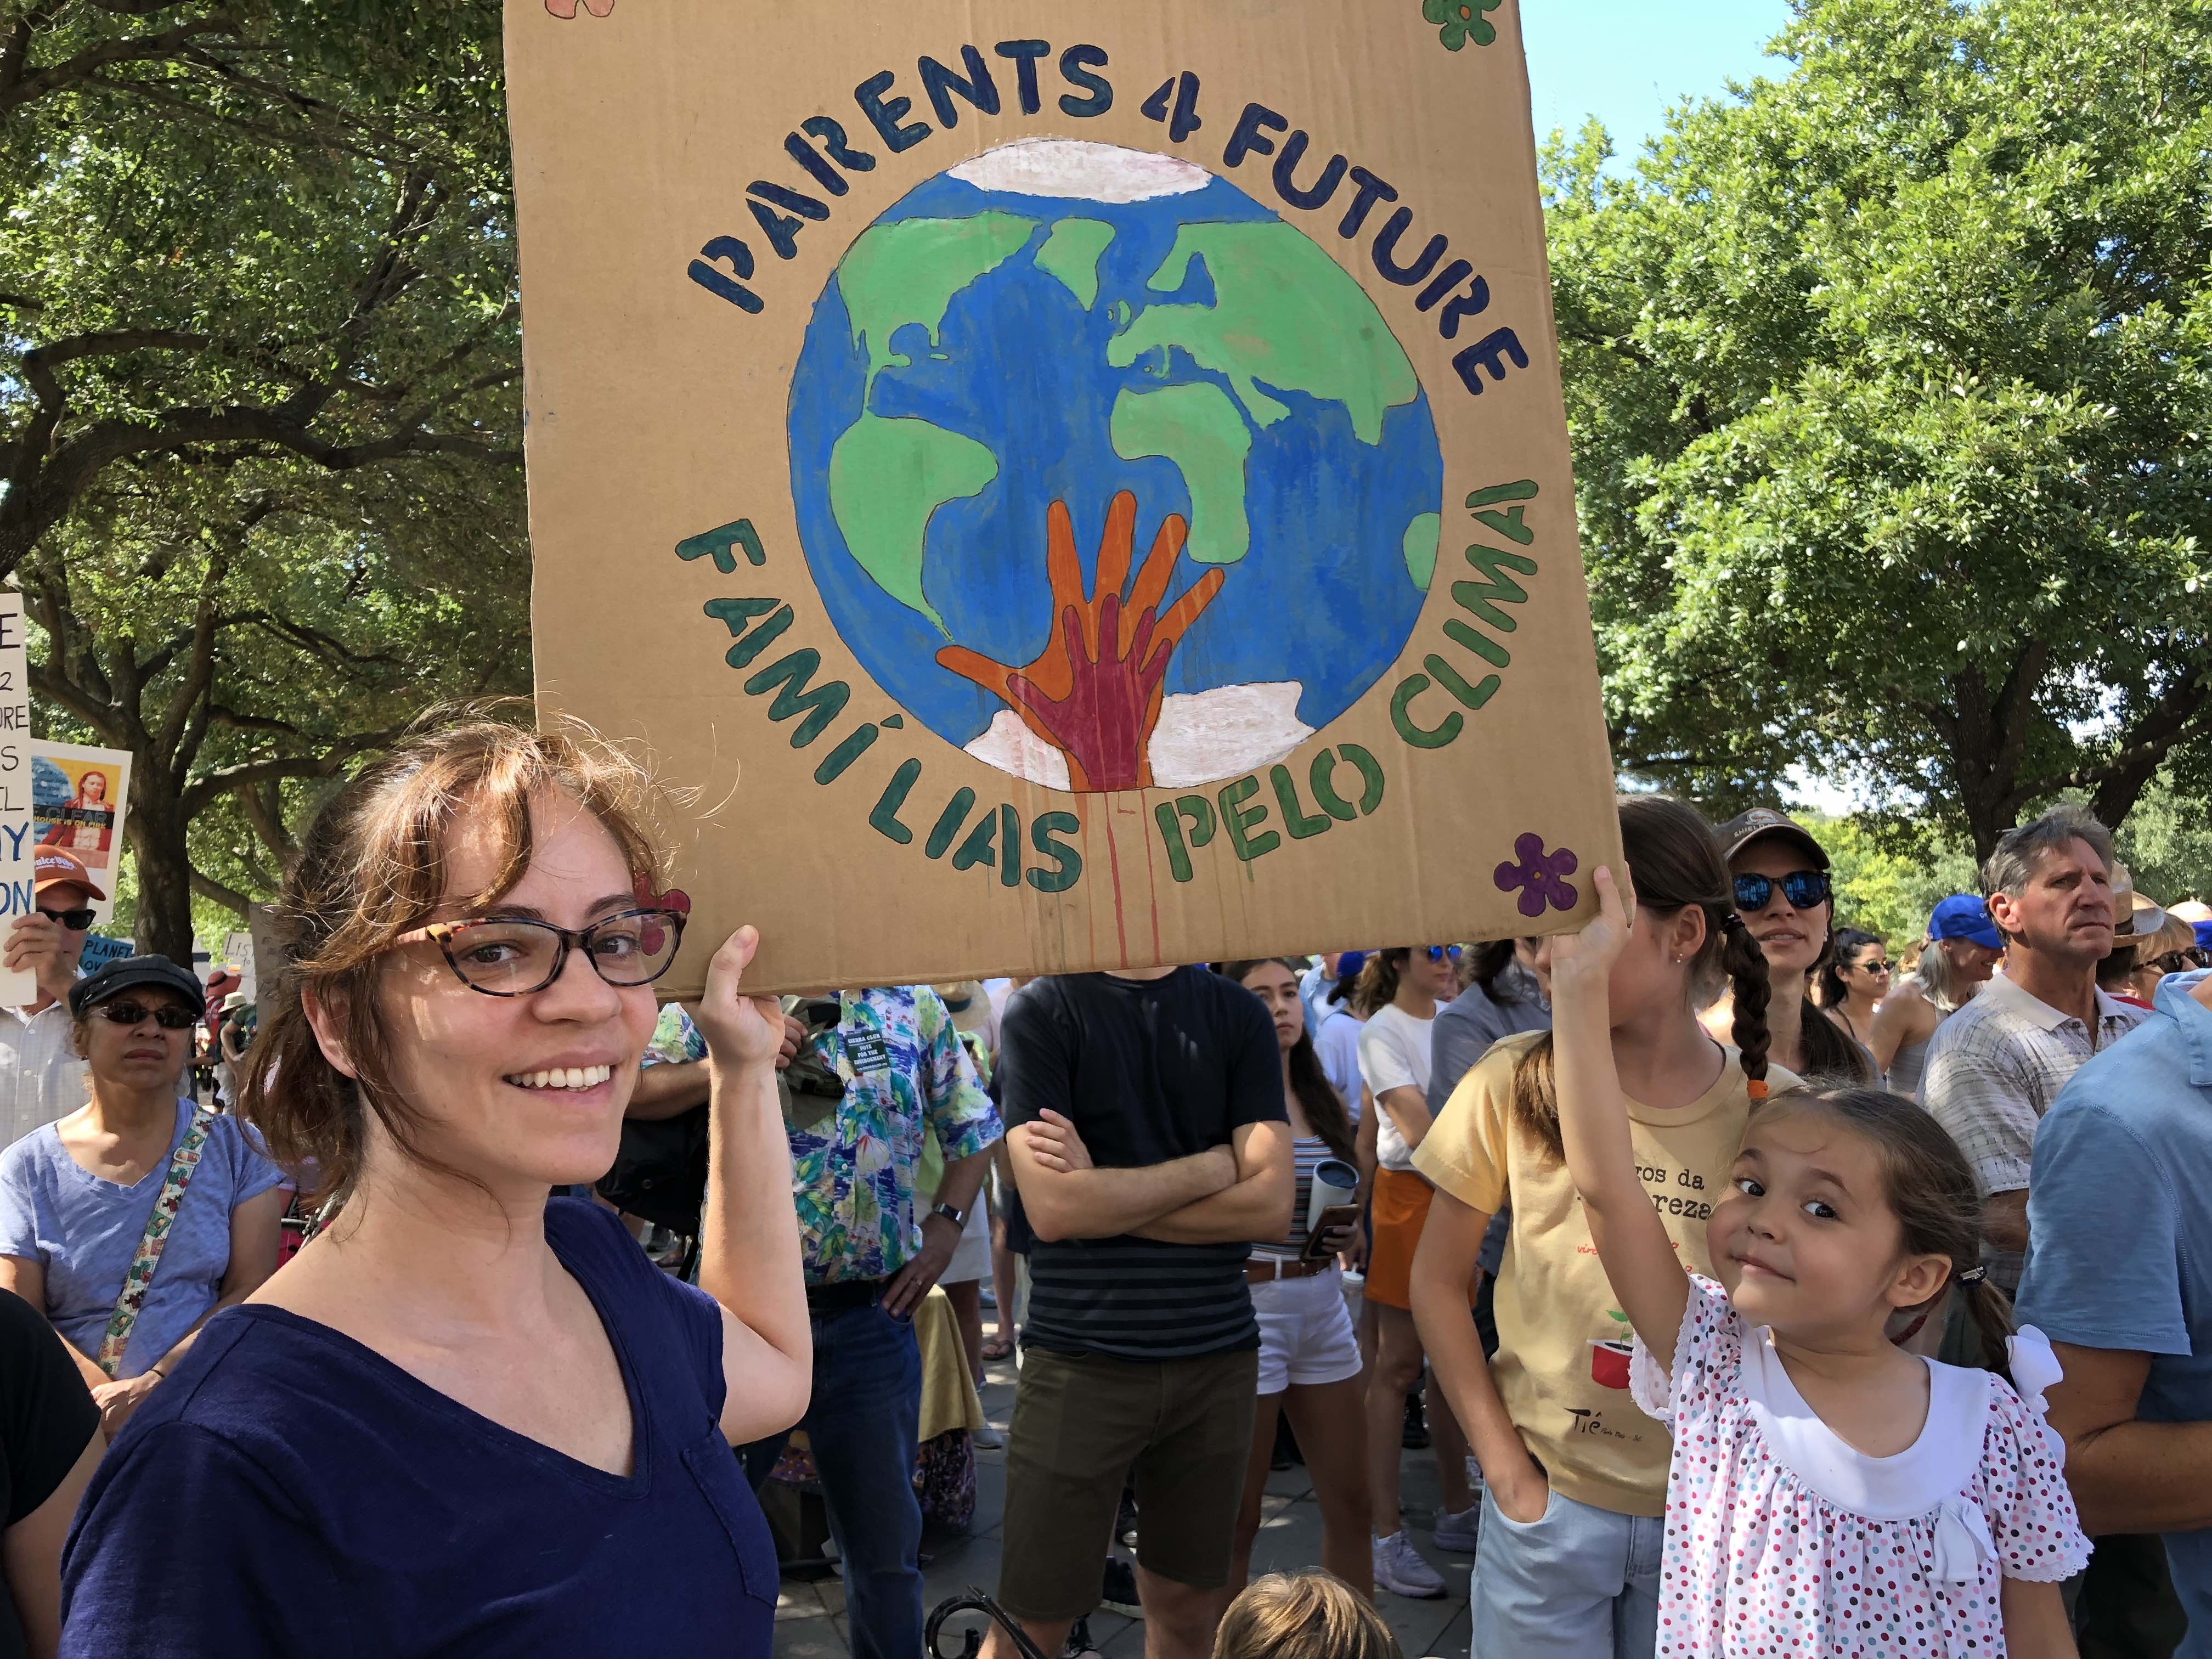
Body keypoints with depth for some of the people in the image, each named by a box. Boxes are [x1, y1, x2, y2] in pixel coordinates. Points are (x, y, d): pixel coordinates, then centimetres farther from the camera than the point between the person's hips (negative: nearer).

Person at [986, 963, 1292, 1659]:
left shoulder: (1238, 1014, 4)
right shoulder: (1040, 1011, -5)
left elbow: (1271, 1203, -6)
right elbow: (1053, 1208, -15)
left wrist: (1106, 1196, -11)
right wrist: (1212, 1165, -8)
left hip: (1219, 1358, 3)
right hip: (1082, 1360, -3)